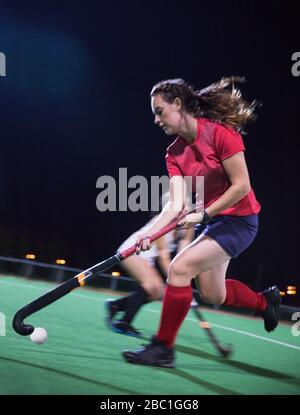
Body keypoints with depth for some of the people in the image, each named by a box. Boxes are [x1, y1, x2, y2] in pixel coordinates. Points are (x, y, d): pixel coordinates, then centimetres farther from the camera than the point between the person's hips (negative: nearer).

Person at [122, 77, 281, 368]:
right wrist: (150, 233, -22)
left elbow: (241, 186, -20)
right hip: (212, 223, 8)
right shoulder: (174, 153, 1)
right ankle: (264, 301, 45)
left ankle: (163, 348, -9)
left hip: (238, 220, -8)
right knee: (212, 295, 15)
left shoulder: (220, 133, -19)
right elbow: (175, 204, -7)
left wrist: (203, 215, -21)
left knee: (179, 267, -21)